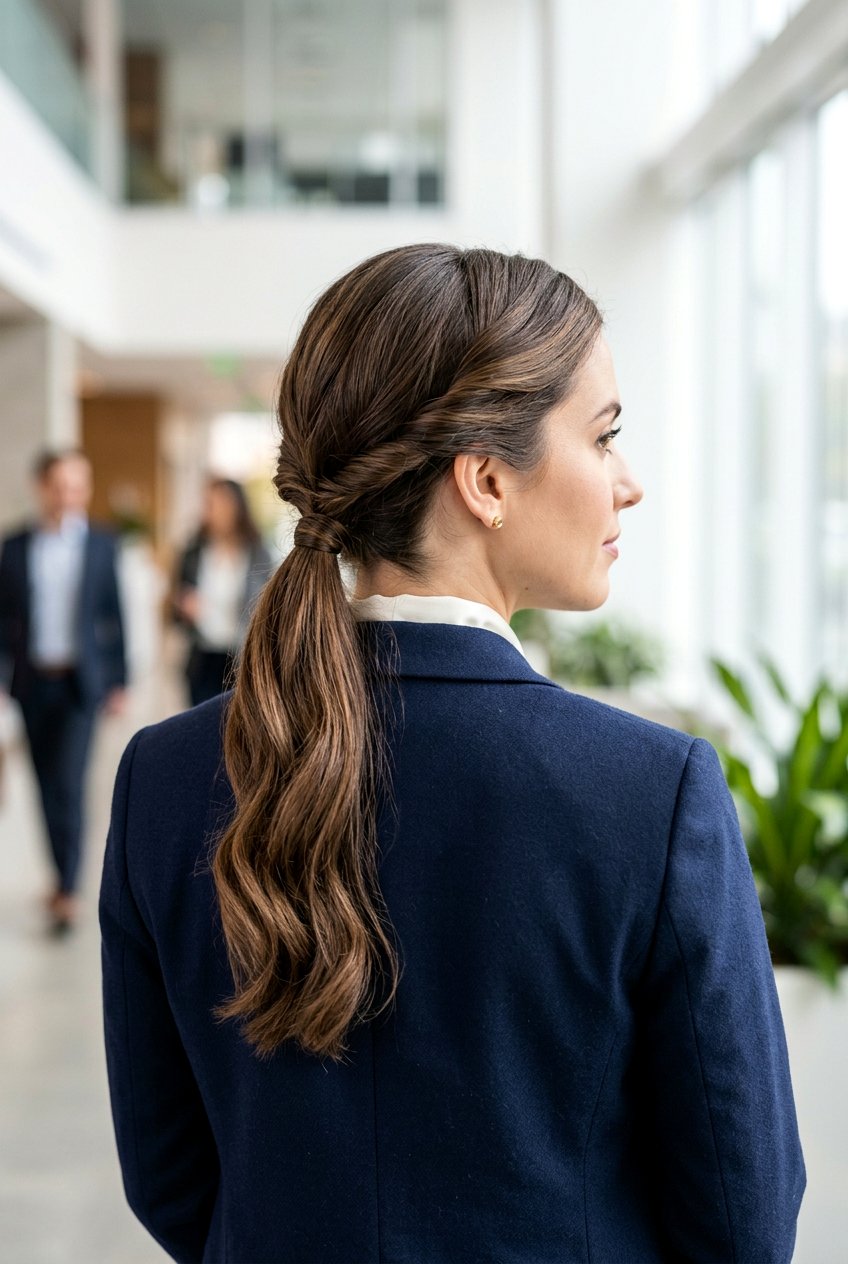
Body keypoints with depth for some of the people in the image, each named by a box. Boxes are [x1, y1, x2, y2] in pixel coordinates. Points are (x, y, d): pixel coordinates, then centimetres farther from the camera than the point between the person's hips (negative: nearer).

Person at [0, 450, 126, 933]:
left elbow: (114, 612, 2)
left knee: (70, 783, -10)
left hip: (81, 680, -2)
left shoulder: (102, 543, 0)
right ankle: (65, 876, 23)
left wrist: (119, 681, 1)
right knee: (49, 785, 9)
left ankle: (68, 890, -5)